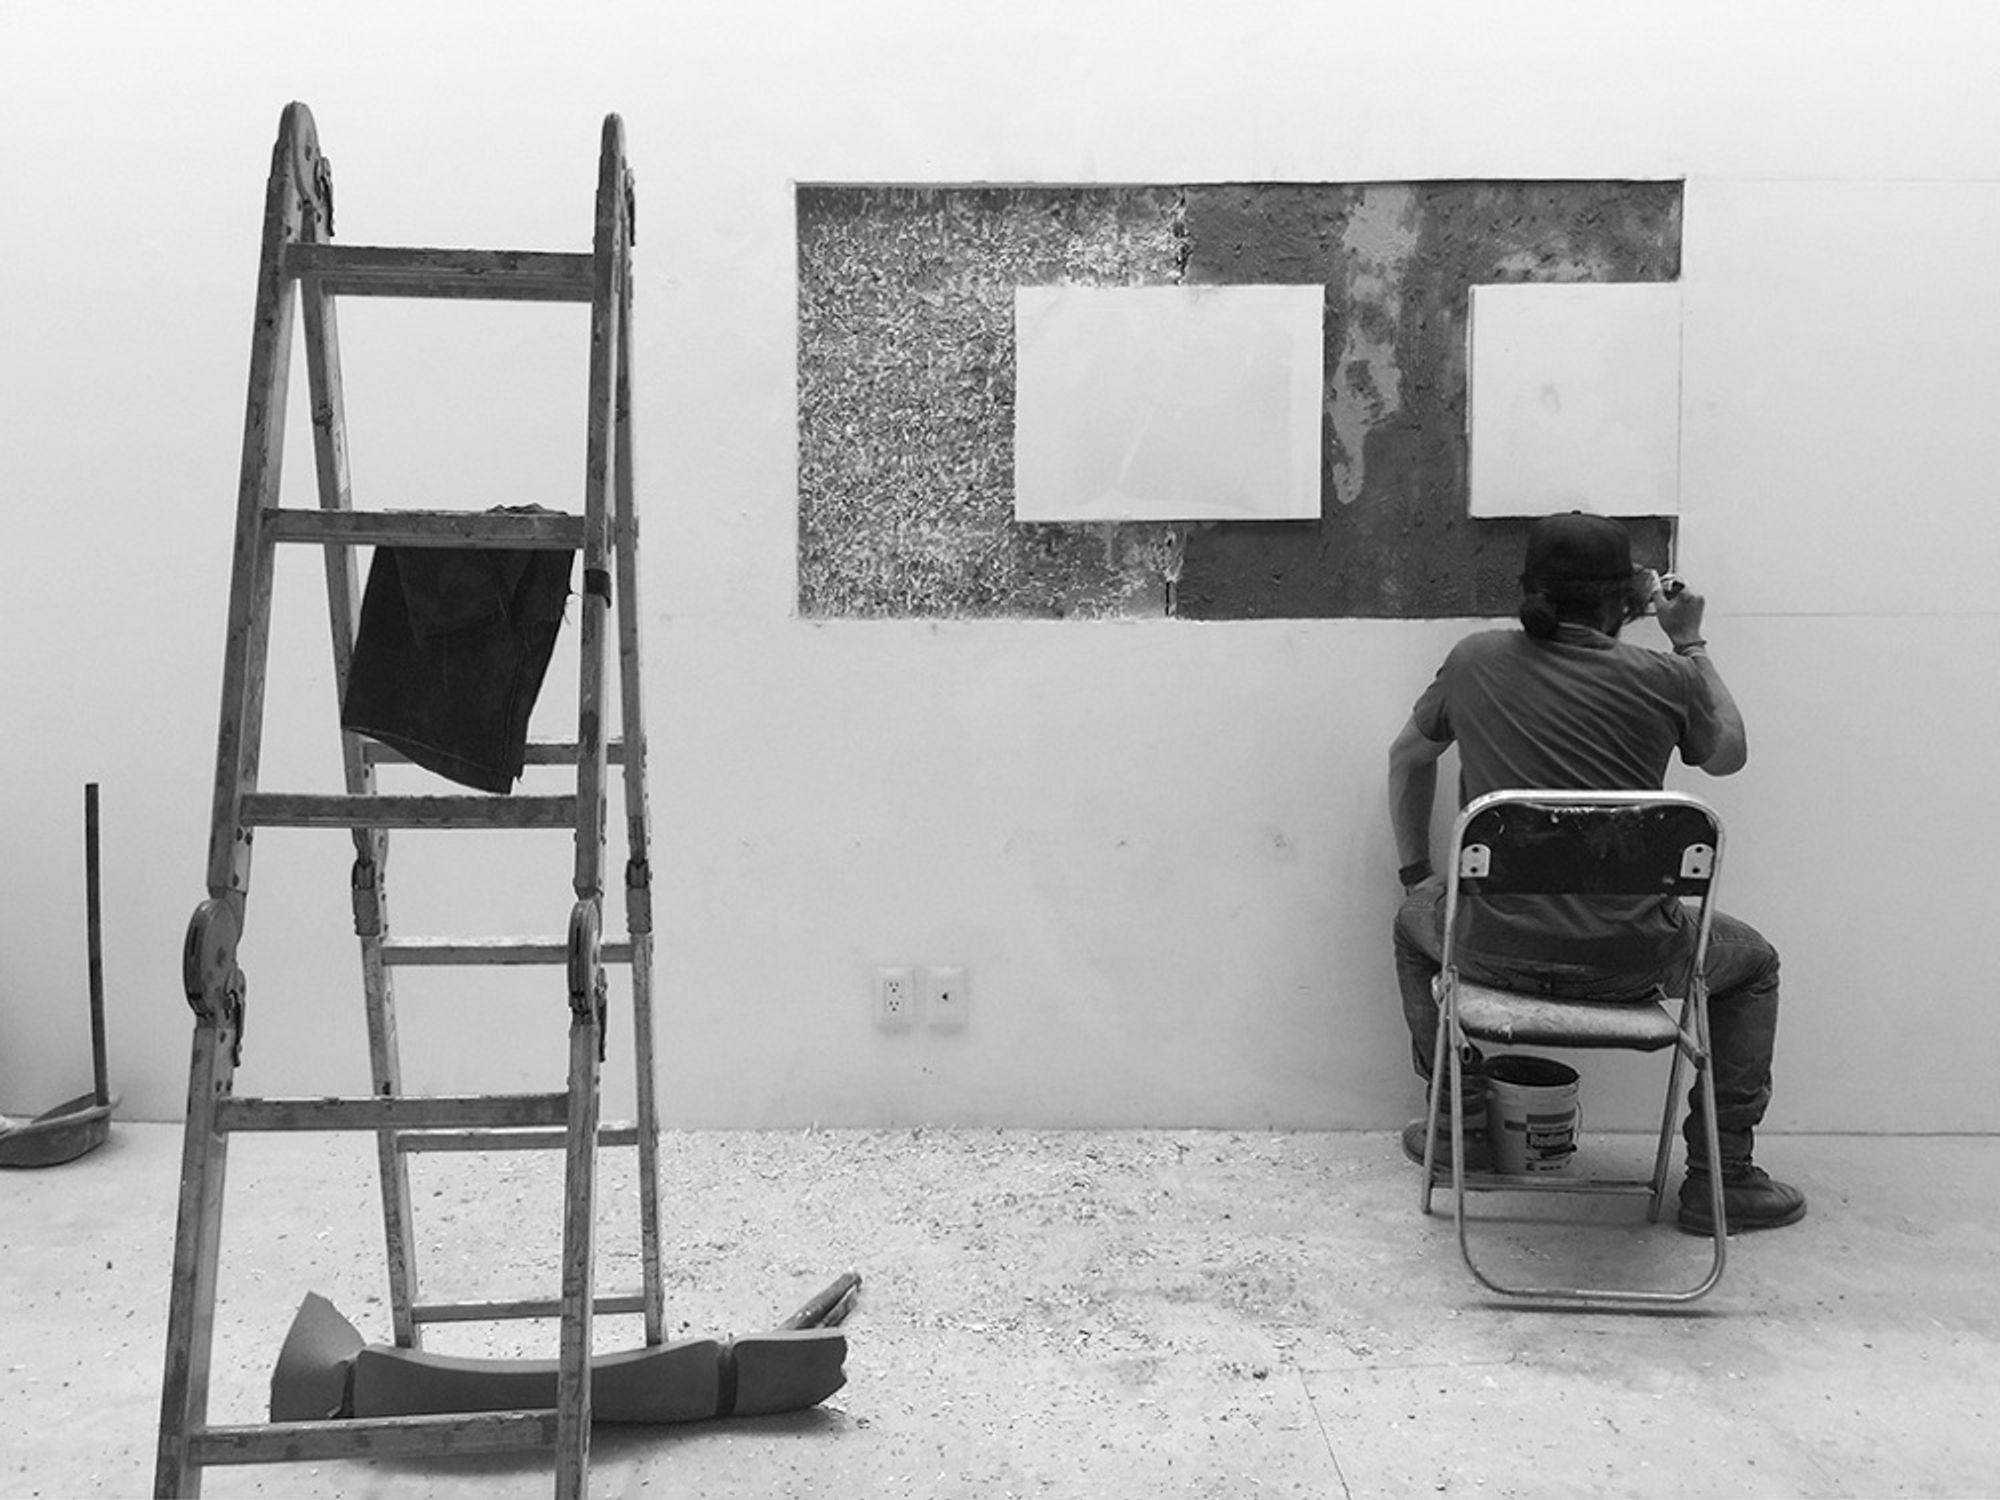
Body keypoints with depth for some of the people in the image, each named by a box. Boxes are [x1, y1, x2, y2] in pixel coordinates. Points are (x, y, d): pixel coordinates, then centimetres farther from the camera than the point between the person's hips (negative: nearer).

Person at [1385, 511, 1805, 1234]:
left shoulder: (1475, 660, 2)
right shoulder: (1664, 679, -4)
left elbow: (1408, 756, 16)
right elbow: (1729, 754, 17)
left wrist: (1414, 870, 28)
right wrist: (1691, 642, 25)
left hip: (1494, 949, 2)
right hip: (1628, 959, -1)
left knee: (1416, 919, 36)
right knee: (1753, 963, 29)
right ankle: (1720, 1179, 28)